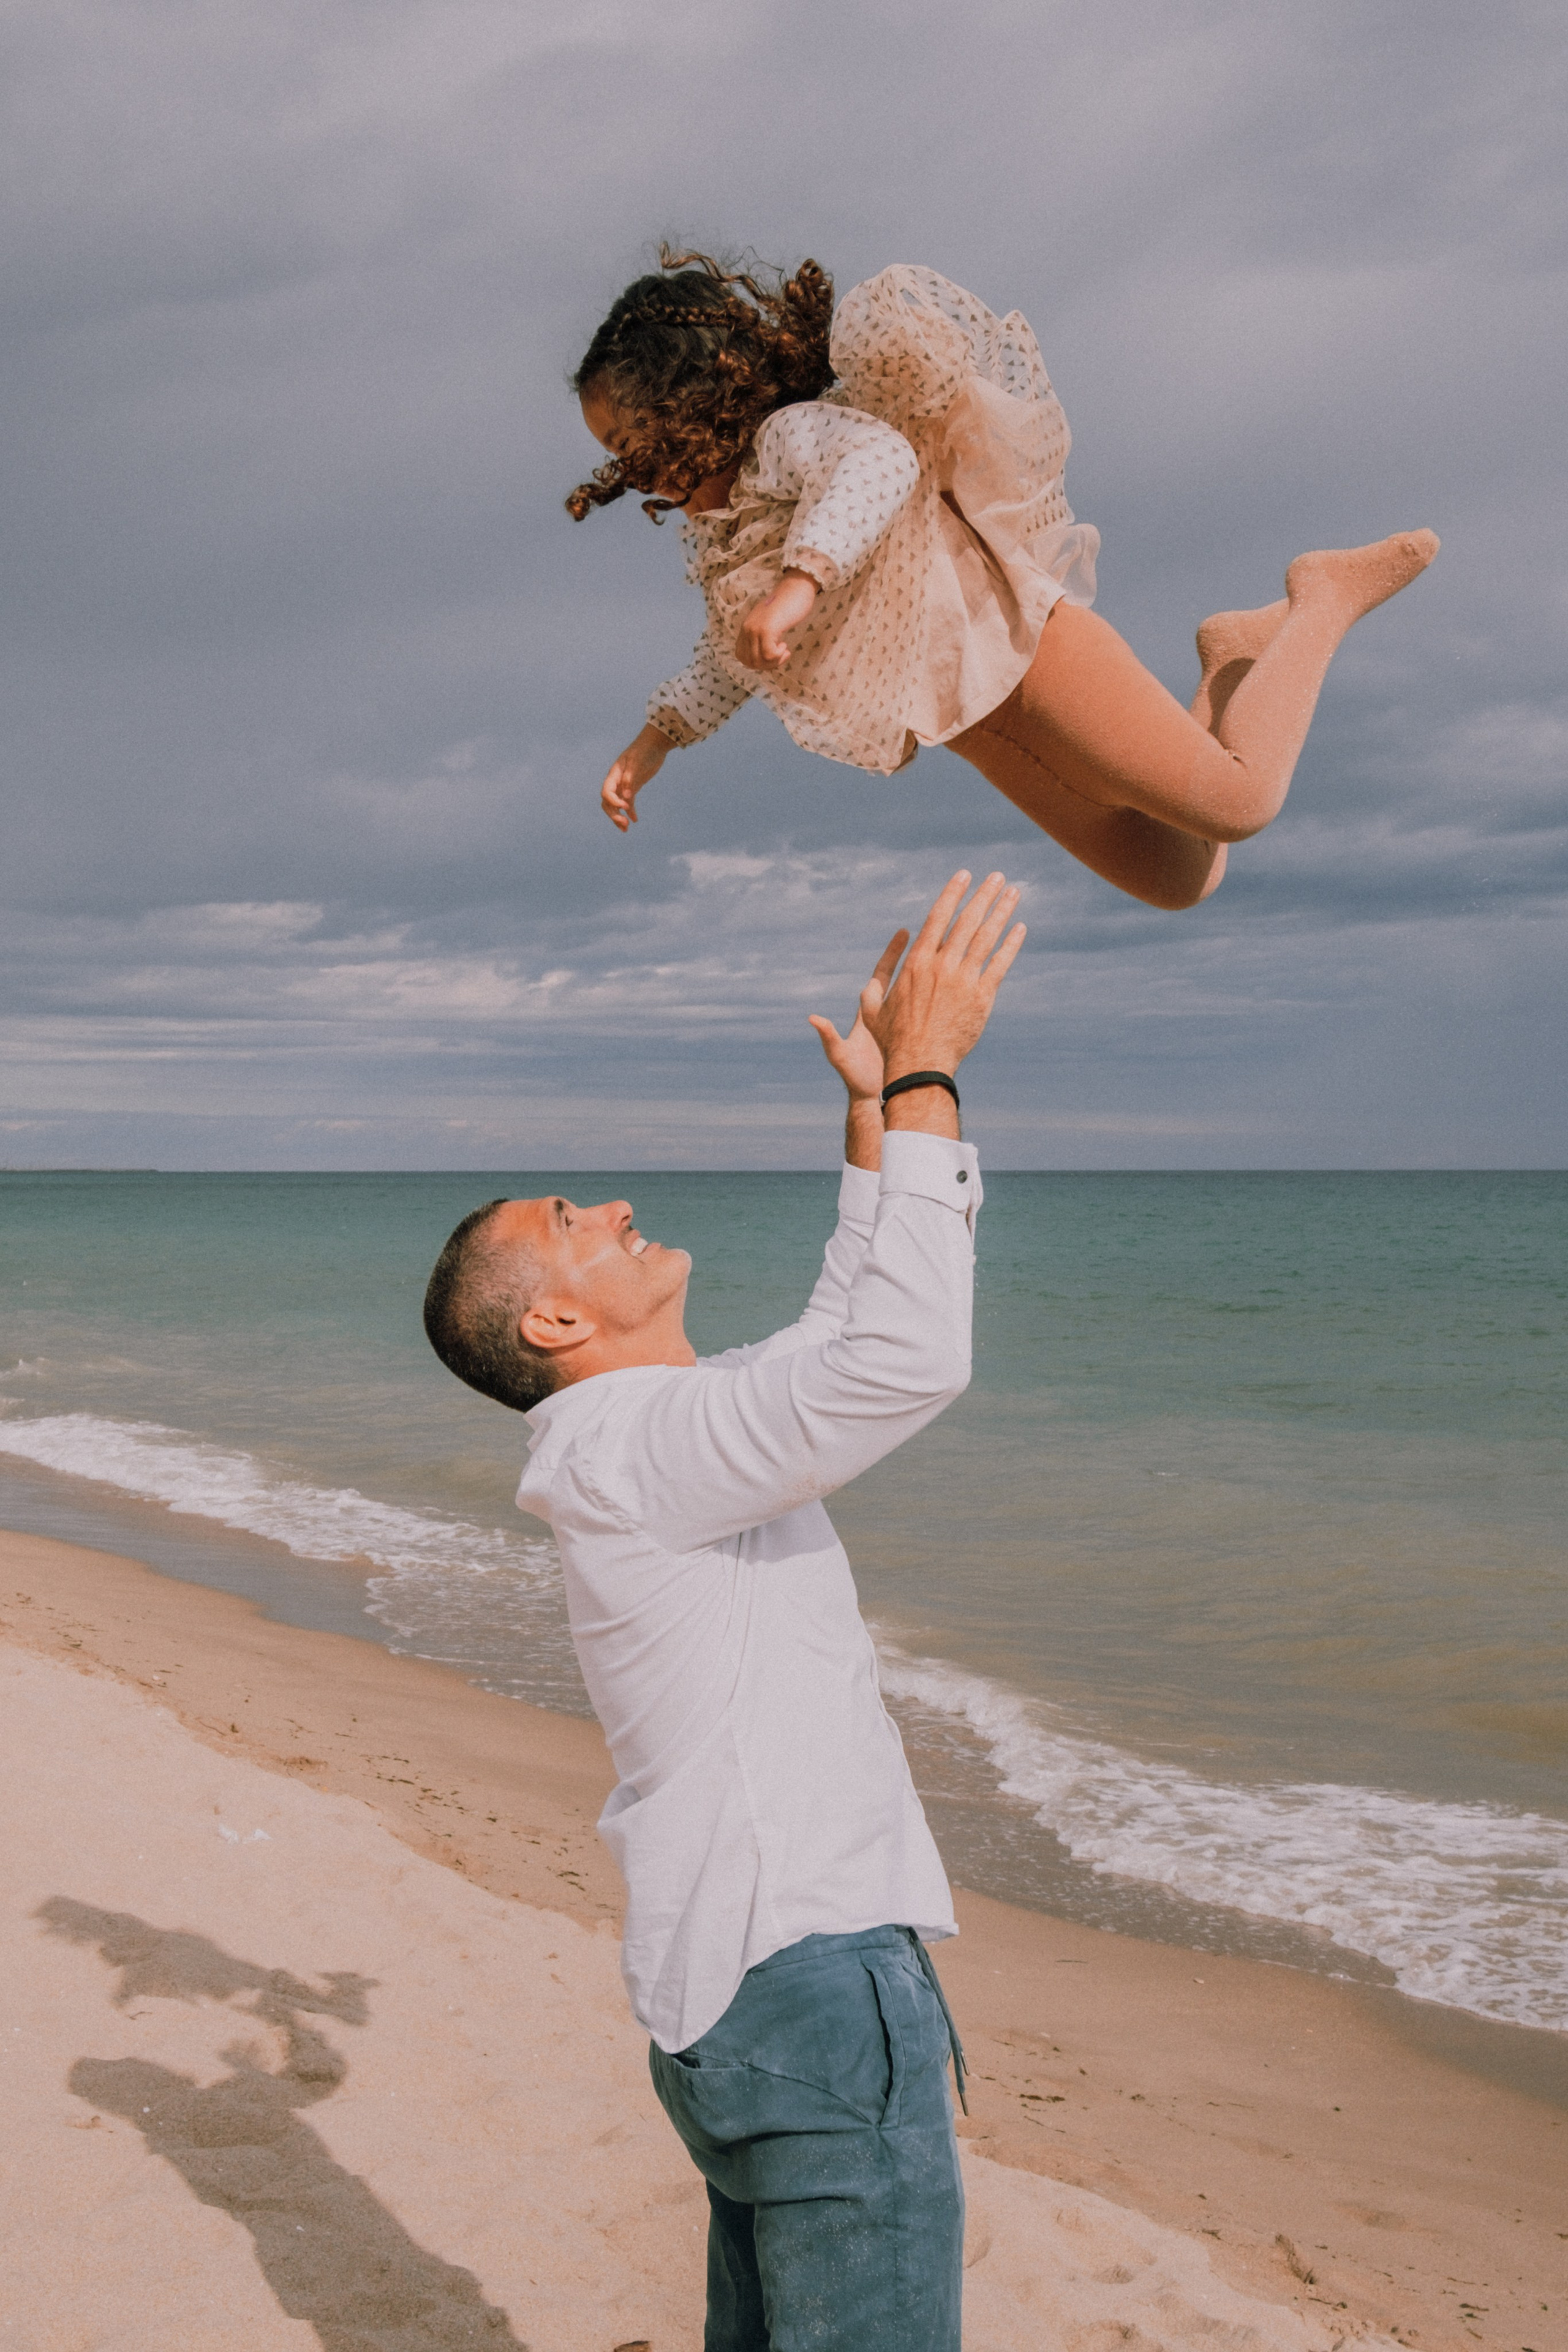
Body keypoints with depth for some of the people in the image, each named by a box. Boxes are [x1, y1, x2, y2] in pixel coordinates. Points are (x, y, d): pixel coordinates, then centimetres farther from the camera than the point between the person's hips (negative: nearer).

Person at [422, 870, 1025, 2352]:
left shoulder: (669, 1425, 14)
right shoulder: (629, 1450, -17)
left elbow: (843, 1337, 26)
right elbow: (907, 1364, -29)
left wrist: (873, 1114, 19)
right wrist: (923, 1080, -22)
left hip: (747, 2000, 10)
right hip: (815, 1996, -10)